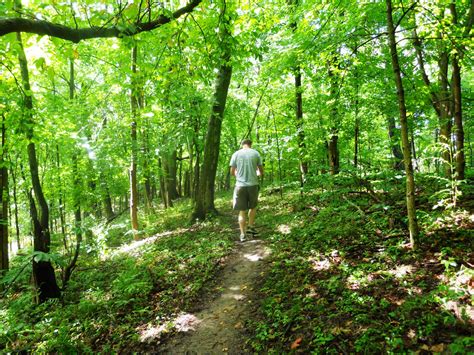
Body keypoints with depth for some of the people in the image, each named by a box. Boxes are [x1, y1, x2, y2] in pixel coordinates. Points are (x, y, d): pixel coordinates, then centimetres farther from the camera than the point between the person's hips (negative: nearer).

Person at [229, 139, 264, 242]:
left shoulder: (236, 154, 4)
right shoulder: (256, 153, 3)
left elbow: (232, 172, 5)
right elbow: (261, 172, 5)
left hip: (240, 185, 0)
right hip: (253, 184, 0)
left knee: (242, 211, 7)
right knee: (253, 207, 21)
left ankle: (243, 234, 5)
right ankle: (250, 228, 16)